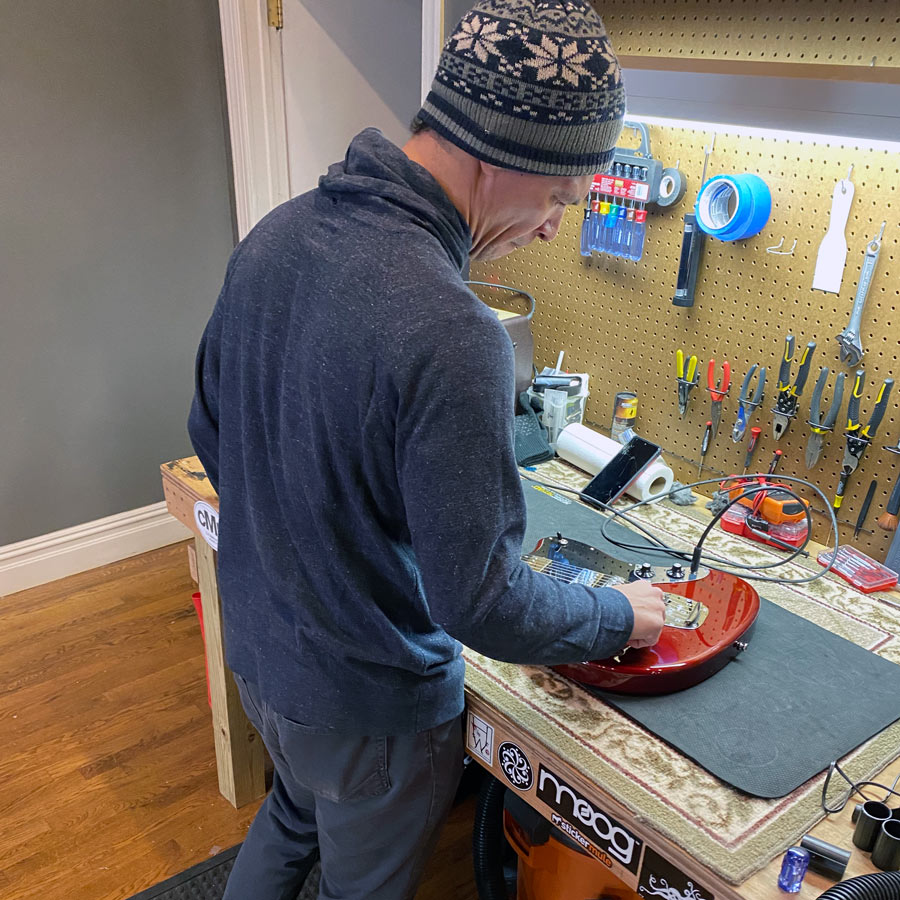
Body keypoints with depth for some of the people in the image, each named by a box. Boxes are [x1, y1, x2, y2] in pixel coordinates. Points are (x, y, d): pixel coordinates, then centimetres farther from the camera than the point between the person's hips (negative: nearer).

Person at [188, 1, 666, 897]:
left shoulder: (272, 235, -9)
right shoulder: (450, 337, -35)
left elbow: (209, 428, 3)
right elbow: (478, 602, -27)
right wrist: (620, 616, -8)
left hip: (255, 646, 7)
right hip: (362, 705, -7)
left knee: (295, 815, 35)